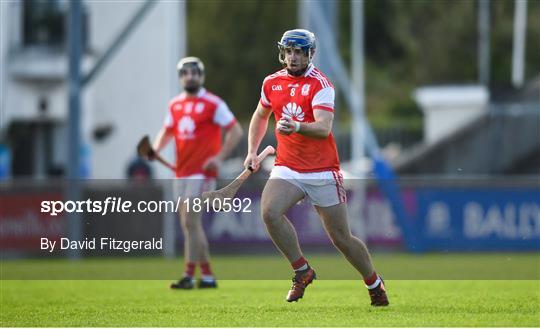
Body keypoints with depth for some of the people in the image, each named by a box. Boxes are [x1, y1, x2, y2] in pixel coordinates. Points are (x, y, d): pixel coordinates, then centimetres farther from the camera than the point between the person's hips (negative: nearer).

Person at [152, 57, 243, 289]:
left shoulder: (213, 104, -6)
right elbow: (167, 131, 25)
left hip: (202, 172, -7)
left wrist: (219, 157, -15)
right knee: (189, 224, 8)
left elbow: (236, 131, -5)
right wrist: (156, 148, 4)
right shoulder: (175, 105, 13)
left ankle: (189, 275, -12)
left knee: (190, 222, -14)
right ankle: (207, 276, 16)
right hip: (181, 172, 7)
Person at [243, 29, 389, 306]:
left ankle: (374, 284, 26)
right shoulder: (272, 83, 6)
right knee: (270, 211, -25)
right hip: (286, 167, 4)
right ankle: (302, 270, -8)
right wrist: (252, 152, 16)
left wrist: (296, 127, -43)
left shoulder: (320, 84, -10)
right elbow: (260, 116, 26)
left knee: (341, 238, 3)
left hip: (322, 171, -4)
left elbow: (324, 128, -24)